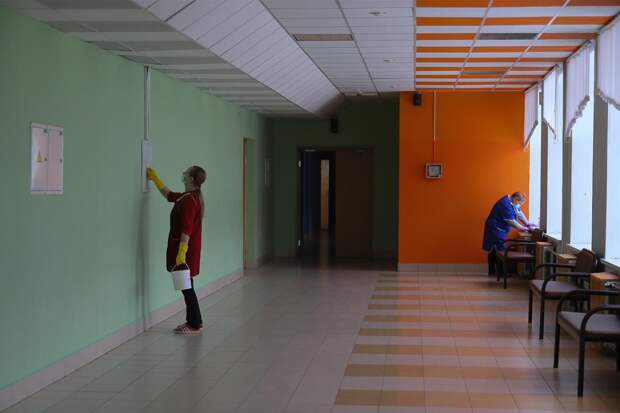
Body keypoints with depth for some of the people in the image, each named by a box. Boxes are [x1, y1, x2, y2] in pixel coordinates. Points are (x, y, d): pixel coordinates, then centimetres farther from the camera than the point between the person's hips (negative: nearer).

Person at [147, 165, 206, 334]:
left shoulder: (189, 200, -21)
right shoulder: (190, 196, 10)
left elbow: (186, 229, -25)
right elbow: (168, 194, 28)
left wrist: (181, 253, -27)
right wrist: (155, 178, 32)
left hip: (185, 248, -10)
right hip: (189, 248, 10)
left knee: (186, 286, -2)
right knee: (186, 286, 16)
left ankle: (195, 324, 5)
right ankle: (192, 321, 24)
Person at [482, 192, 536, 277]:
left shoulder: (512, 202, 6)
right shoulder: (505, 204, -25)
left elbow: (519, 213, 12)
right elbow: (511, 221, -24)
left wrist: (527, 223, 4)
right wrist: (523, 228, -15)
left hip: (499, 229, 10)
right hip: (496, 229, -10)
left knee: (494, 250, 12)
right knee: (499, 251, -7)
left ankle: (492, 271, 17)